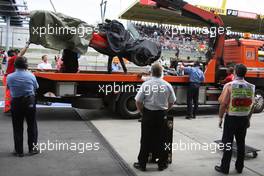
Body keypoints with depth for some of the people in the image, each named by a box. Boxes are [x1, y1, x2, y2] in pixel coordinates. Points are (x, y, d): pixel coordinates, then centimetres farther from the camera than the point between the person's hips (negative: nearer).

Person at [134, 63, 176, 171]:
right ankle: (162, 164, 23)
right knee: (161, 140, 13)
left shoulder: (146, 85, -9)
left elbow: (138, 102, -8)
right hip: (161, 115, 1)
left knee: (146, 140, 9)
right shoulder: (167, 85, -3)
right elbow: (172, 102, 5)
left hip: (148, 114, -1)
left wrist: (143, 113, 8)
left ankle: (142, 164, 17)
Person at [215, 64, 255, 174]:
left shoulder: (229, 86, -12)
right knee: (241, 143, 14)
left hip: (231, 118, -4)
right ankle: (239, 167, 25)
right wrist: (248, 119, 15)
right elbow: (251, 105, 5)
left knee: (228, 143, 4)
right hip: (244, 118, 4)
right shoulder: (251, 87, 1)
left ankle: (224, 168, 11)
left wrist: (220, 117, -4)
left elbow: (223, 103, -14)